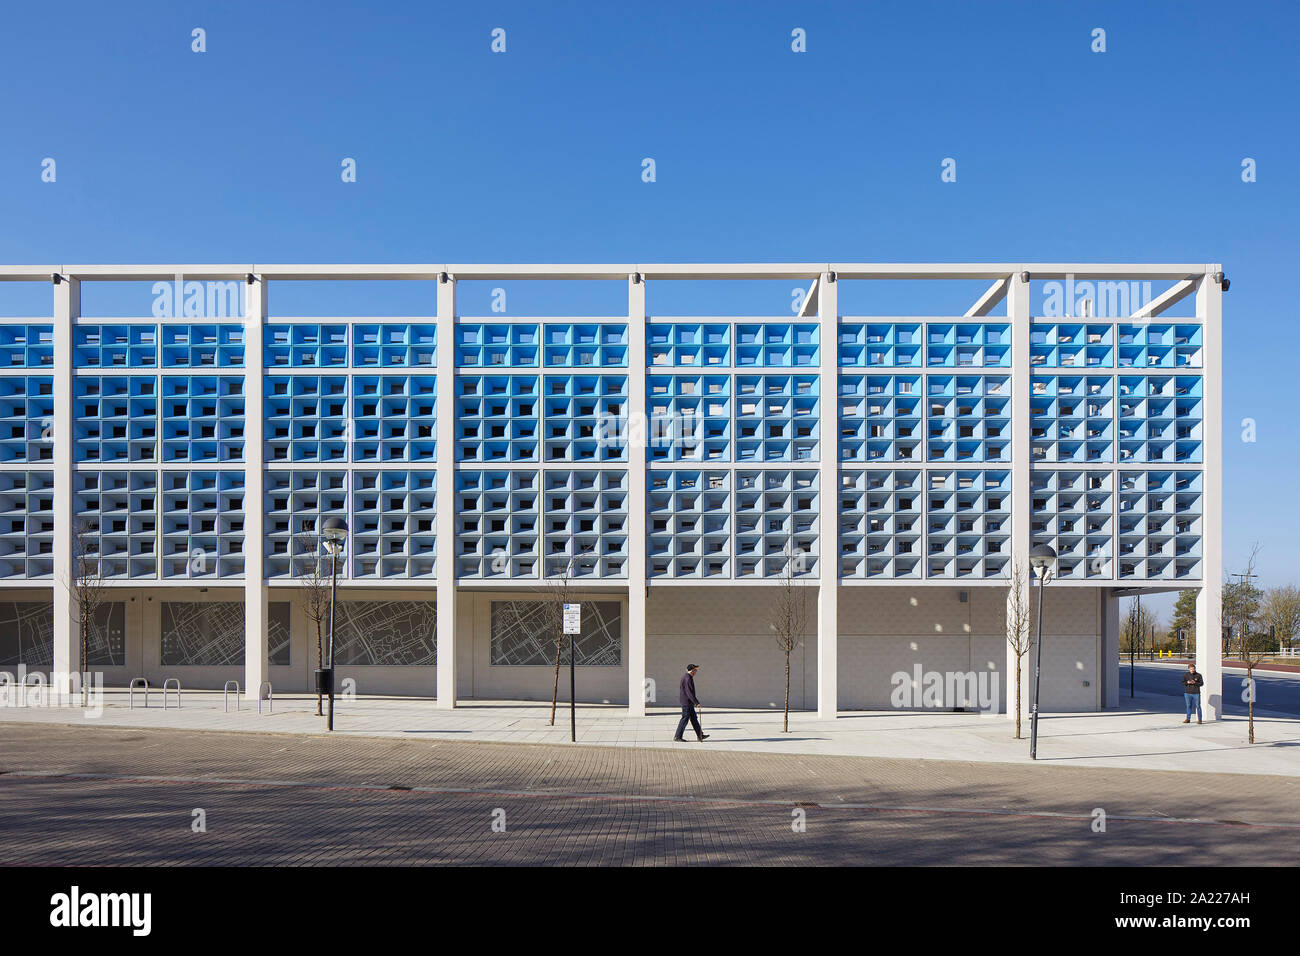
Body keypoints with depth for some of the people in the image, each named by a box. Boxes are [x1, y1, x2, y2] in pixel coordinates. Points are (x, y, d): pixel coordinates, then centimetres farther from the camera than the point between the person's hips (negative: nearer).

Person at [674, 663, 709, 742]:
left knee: (694, 718, 13)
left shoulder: (686, 676, 14)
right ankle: (677, 737, 0)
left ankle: (700, 735, 17)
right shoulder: (688, 678, -20)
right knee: (685, 718, -5)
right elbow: (689, 692, -25)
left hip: (689, 702, 11)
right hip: (686, 702, -11)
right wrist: (696, 702, -24)